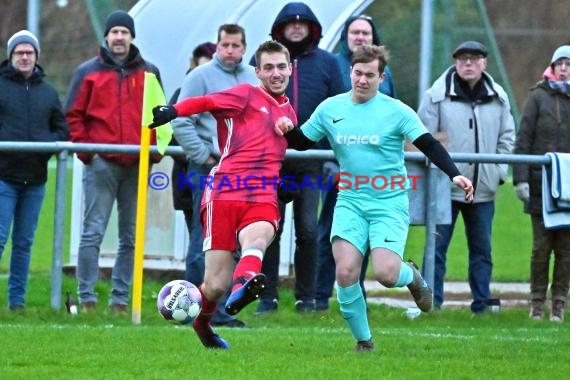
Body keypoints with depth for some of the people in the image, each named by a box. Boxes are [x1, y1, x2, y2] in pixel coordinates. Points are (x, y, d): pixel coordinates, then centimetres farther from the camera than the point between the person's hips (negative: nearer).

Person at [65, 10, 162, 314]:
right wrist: (84, 149, -6)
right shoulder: (88, 72, 6)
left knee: (130, 237, 4)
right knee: (93, 232, -8)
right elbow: (73, 115, 4)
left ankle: (120, 298, 9)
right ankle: (87, 298, -7)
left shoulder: (149, 73, 12)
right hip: (101, 164, -3)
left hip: (137, 165, 3)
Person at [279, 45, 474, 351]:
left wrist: (454, 175, -21)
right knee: (345, 272, -13)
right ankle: (362, 340, 5)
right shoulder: (330, 109, 5)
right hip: (350, 201, 3)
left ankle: (412, 276, 21)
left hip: (389, 202, -3)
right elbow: (303, 141, 17)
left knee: (385, 273, -17)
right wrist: (287, 130, -6)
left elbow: (429, 145, -7)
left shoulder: (396, 111, -5)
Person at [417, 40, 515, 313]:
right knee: (437, 246, -3)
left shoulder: (498, 98, 7)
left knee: (482, 249, 7)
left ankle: (482, 303, 13)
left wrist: (500, 170, 4)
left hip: (483, 188, 3)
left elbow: (507, 137, 14)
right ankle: (432, 302, 1)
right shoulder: (437, 96, -3)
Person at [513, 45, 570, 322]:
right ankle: (537, 302, 11)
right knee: (541, 245, 1)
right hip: (541, 185, -2)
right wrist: (521, 179, -7)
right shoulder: (538, 97, 3)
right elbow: (523, 140, 1)